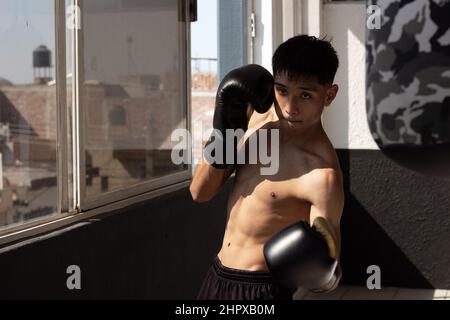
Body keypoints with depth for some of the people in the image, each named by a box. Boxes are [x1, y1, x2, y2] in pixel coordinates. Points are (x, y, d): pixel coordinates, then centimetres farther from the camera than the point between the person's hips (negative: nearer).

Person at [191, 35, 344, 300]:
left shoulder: (321, 173, -24)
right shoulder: (258, 115, -3)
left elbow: (329, 280, -19)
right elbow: (200, 193, 0)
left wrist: (314, 269, -41)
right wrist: (221, 134, -14)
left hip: (260, 289, -7)